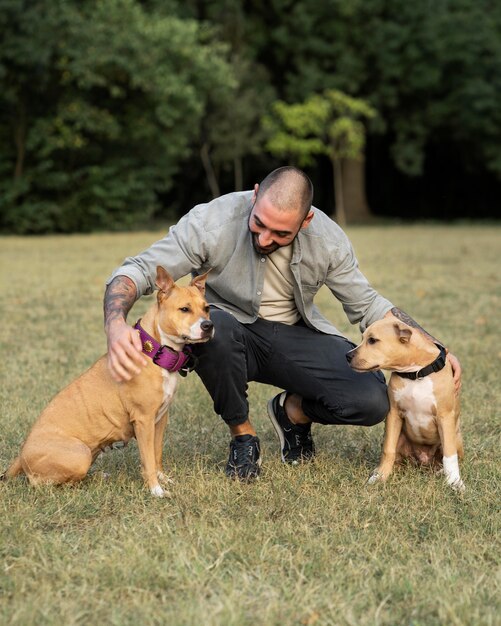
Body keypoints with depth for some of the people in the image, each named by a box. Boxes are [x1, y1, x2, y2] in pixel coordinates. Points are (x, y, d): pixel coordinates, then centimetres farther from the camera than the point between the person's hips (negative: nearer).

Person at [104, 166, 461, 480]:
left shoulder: (328, 239, -14)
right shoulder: (211, 223, -24)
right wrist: (117, 327, -43)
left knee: (372, 402, -22)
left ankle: (293, 411, 13)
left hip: (295, 337, 2)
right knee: (212, 327, -40)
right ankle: (242, 434, -11)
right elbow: (137, 271, -23)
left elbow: (366, 305, -1)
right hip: (231, 331, -1)